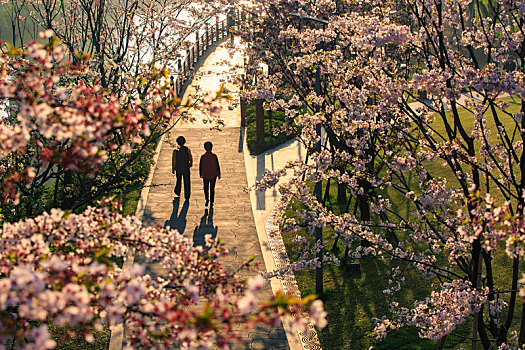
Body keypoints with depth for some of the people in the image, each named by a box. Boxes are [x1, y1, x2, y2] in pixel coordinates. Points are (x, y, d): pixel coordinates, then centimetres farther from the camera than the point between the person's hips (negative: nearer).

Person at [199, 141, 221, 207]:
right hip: (213, 175, 0)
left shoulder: (203, 157, -11)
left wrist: (201, 174, 13)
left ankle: (207, 199, -2)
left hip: (205, 175, 0)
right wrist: (219, 174, 2)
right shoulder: (214, 156, -13)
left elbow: (200, 166, -2)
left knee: (206, 188, 16)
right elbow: (217, 166, -8)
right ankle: (211, 202, 14)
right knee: (212, 189, 12)